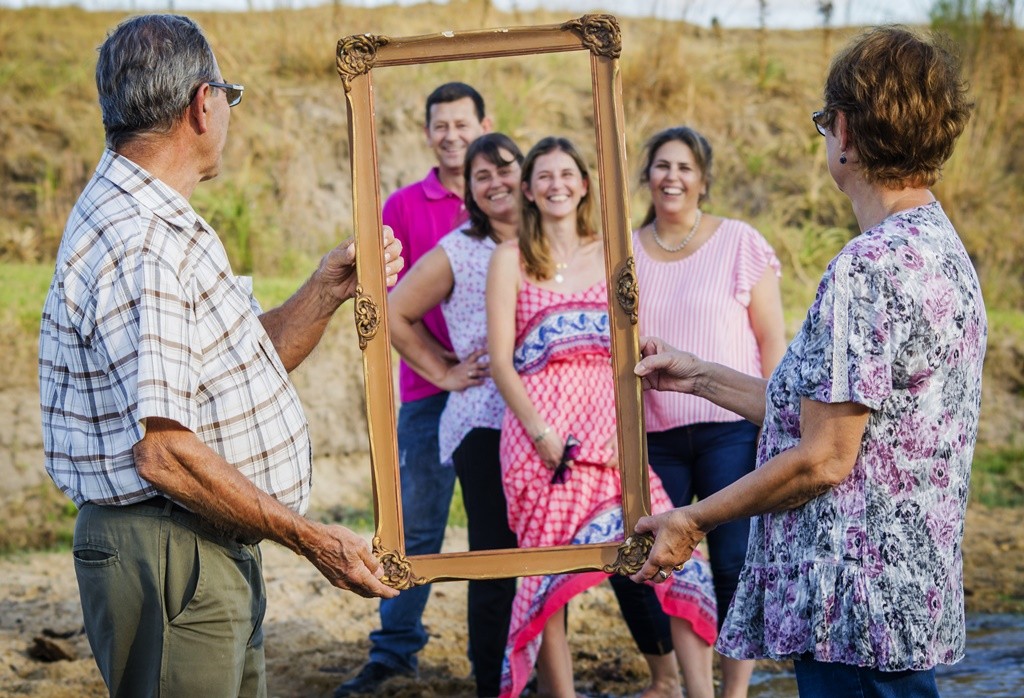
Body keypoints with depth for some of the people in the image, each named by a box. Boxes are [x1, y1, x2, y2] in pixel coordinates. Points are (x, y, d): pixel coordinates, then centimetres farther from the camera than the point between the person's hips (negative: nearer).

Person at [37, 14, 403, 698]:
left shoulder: (165, 228, 15)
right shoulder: (141, 246, -21)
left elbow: (242, 370, 19)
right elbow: (164, 452, -26)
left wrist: (328, 290, 7)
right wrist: (309, 538, -19)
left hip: (216, 554, 11)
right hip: (166, 557, -11)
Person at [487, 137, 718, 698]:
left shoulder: (610, 256, 15)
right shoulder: (512, 259, 7)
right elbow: (500, 361, 0)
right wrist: (541, 432, -11)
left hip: (607, 425, 2)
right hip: (539, 428, -2)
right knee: (549, 569, -3)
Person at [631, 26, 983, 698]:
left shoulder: (870, 266, -19)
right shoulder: (942, 250, 13)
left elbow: (824, 460, -20)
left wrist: (693, 520, -7)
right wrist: (700, 377, 22)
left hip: (860, 608, -10)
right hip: (917, 586, 10)